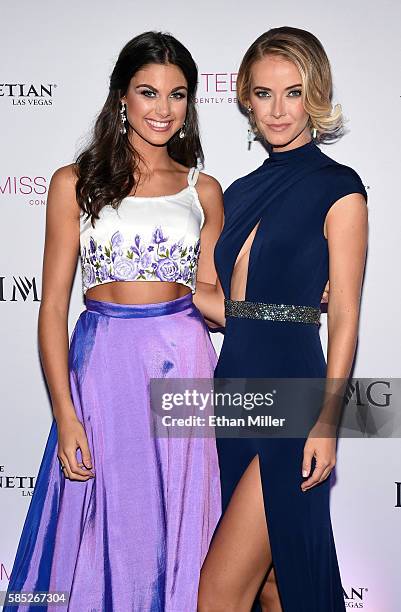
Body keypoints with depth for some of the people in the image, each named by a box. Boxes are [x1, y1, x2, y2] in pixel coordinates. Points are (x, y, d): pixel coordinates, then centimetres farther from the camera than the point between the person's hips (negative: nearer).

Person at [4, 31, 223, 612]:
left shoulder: (203, 190, 8)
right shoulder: (75, 183, 0)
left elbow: (208, 296, 9)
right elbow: (53, 305, -3)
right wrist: (65, 415, -9)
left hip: (183, 364, 2)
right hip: (101, 367, -1)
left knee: (177, 532, 11)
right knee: (104, 530, 8)